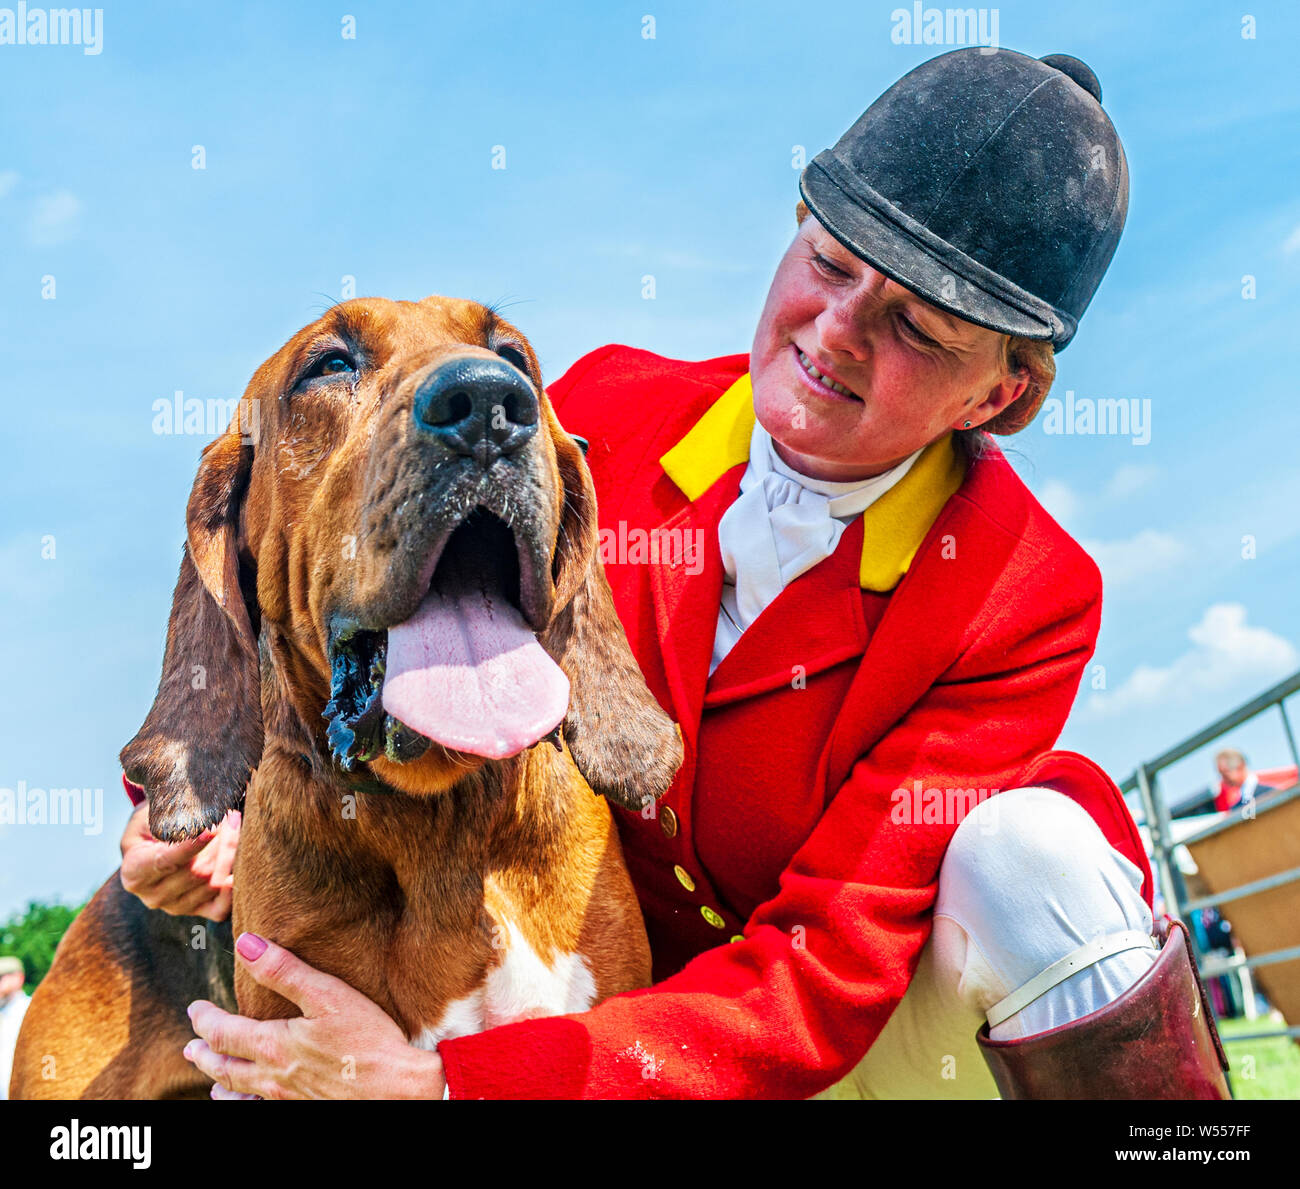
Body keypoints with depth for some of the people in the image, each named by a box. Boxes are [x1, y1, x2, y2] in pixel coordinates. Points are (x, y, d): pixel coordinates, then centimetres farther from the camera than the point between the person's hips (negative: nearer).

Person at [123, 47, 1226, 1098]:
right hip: (627, 988, 2)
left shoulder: (1023, 602, -22)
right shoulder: (606, 408, -12)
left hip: (893, 1044, -1)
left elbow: (830, 972, -27)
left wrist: (443, 1081, -34)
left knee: (1034, 856, -32)